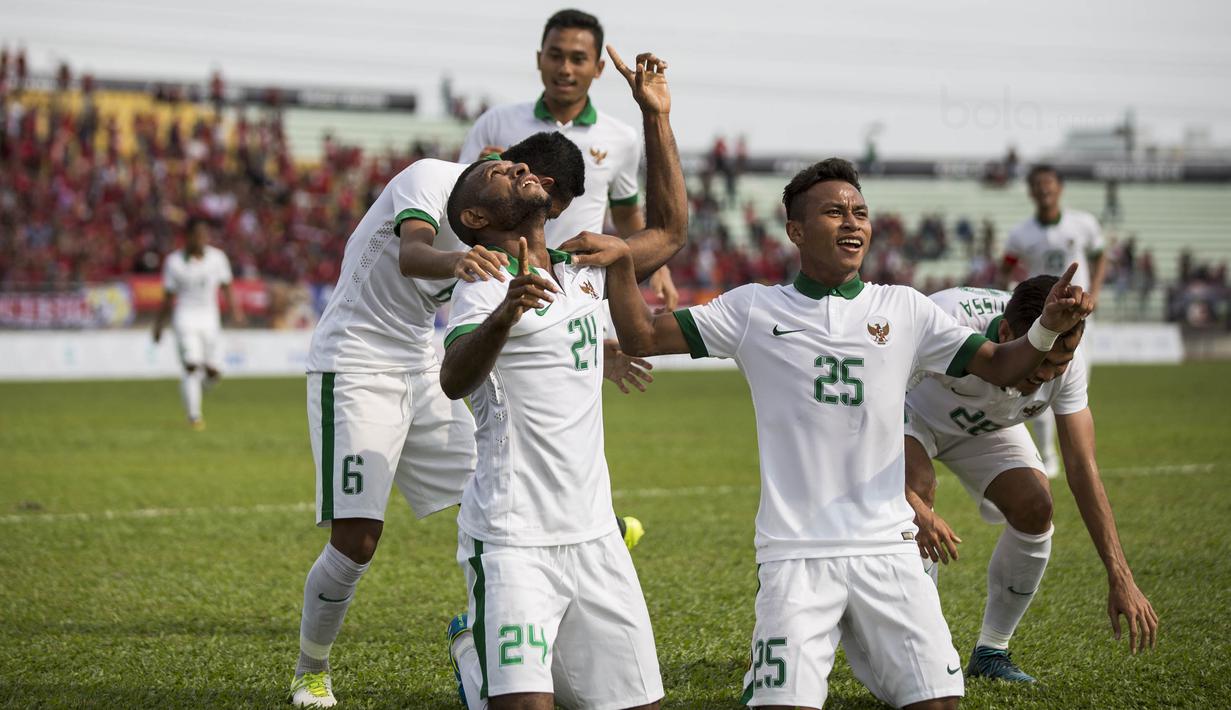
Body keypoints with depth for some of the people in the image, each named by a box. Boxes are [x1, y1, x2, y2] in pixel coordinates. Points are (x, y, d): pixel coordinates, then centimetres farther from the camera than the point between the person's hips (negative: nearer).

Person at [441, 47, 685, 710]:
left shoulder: (583, 272, 14)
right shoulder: (484, 288, -8)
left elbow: (668, 230, 26)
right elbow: (455, 381, -27)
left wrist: (657, 117, 20)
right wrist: (504, 313, -46)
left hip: (593, 537, 7)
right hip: (512, 543, -7)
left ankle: (487, 642, 31)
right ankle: (475, 649, 11)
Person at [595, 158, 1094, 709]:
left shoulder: (904, 309, 8)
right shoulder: (754, 310, 5)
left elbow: (1000, 366, 8)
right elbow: (641, 337, 4)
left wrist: (1047, 328, -11)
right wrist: (617, 260, -11)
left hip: (887, 548, 2)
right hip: (795, 554, -2)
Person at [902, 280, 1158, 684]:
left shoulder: (1065, 362, -28)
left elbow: (1082, 471, -23)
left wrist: (1121, 580, -28)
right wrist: (914, 507, -48)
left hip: (985, 424, 4)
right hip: (910, 412, -4)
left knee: (1034, 508, -16)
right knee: (919, 488, -33)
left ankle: (991, 652, 2)